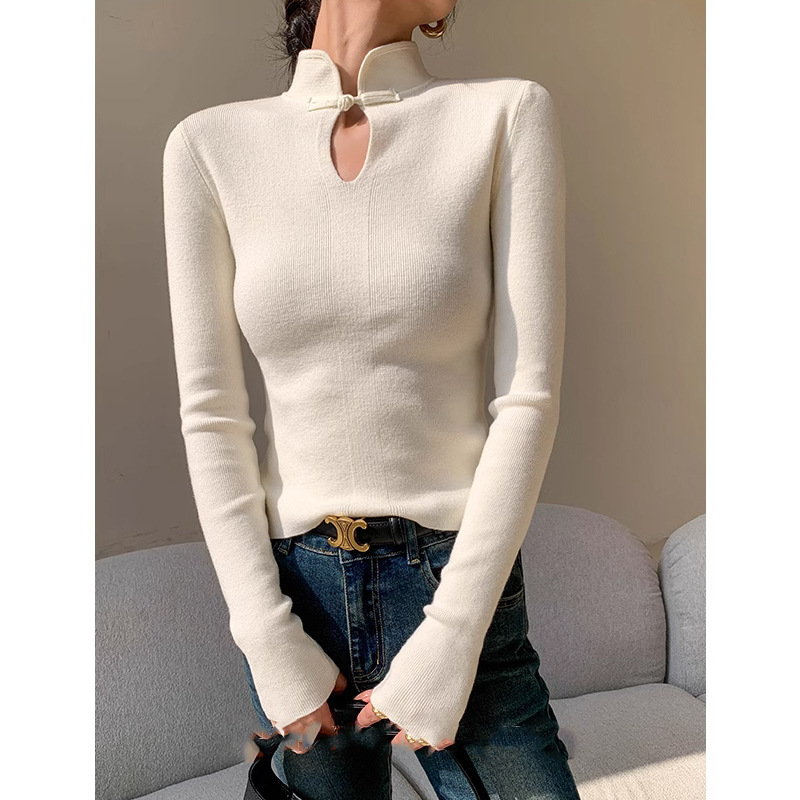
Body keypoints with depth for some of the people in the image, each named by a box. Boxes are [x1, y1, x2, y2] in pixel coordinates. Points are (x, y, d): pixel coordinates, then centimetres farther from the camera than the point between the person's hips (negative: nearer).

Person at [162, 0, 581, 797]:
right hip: (292, 583, 2)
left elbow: (529, 398, -9)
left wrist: (451, 638, -11)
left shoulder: (508, 114, -4)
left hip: (461, 581, 0)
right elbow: (210, 413, -3)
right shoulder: (210, 143, -1)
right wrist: (267, 638, -6)